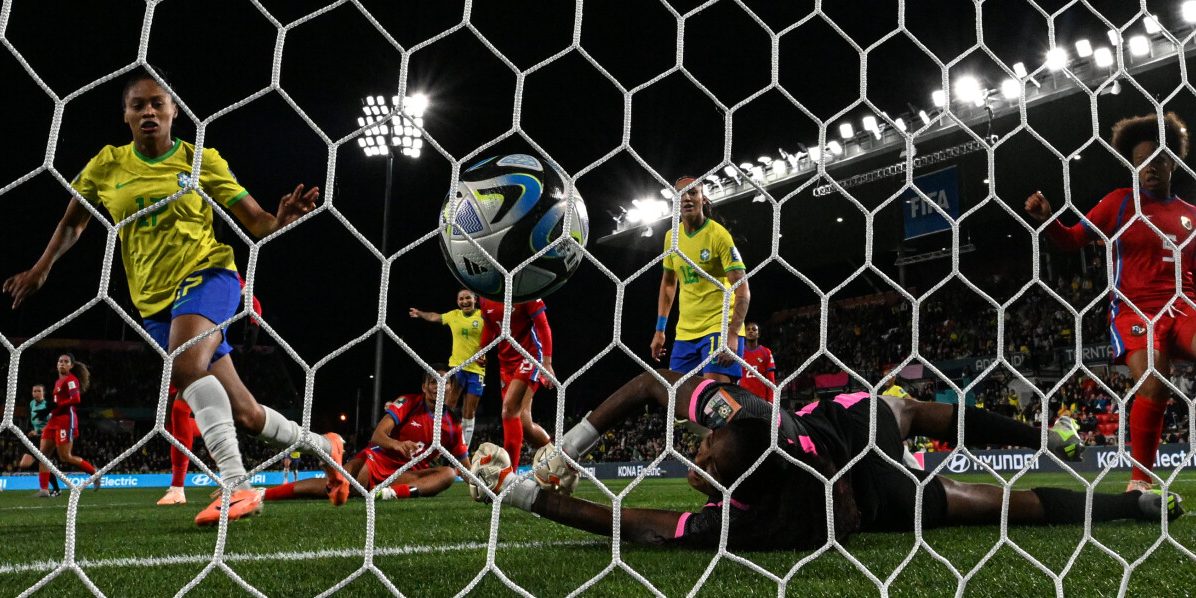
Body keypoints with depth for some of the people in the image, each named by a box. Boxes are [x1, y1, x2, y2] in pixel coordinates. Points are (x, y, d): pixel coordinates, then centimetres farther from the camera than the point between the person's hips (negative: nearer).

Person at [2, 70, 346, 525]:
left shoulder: (202, 160, 0)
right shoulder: (107, 165, 8)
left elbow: (258, 224, -2)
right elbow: (72, 224, 21)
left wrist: (283, 216, -22)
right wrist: (41, 268, 8)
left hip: (207, 274, -4)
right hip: (155, 302, 4)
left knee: (185, 366, -36)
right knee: (244, 415, 3)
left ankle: (238, 487, -34)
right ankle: (324, 446, 27)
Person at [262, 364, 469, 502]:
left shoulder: (452, 425, 4)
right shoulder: (407, 403, -5)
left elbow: (466, 467, 12)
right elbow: (377, 435, -18)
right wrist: (397, 445, -39)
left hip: (404, 475, 3)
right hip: (377, 460, -3)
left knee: (448, 473, -25)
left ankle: (394, 491, -49)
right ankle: (261, 493, -32)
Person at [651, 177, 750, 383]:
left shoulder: (718, 235, -12)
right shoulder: (671, 236, 6)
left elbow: (742, 290, -17)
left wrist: (732, 334, -27)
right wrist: (660, 329, 14)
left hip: (720, 327, -6)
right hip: (684, 332, 6)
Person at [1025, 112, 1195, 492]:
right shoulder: (1120, 202, 8)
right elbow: (1073, 240, 6)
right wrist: (1047, 220, -12)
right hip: (1134, 310, -3)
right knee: (1154, 385, -25)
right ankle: (1140, 481, -7)